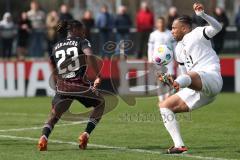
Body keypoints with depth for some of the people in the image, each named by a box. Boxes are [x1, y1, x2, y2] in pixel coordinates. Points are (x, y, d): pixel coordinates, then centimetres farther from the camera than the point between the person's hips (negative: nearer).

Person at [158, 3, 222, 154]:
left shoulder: (197, 34, 7)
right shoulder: (178, 49, 27)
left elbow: (217, 27, -12)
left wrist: (202, 14, -24)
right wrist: (170, 81, 14)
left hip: (211, 78, -8)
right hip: (196, 90, 8)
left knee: (189, 77, -39)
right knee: (164, 106, 3)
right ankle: (179, 145, -7)